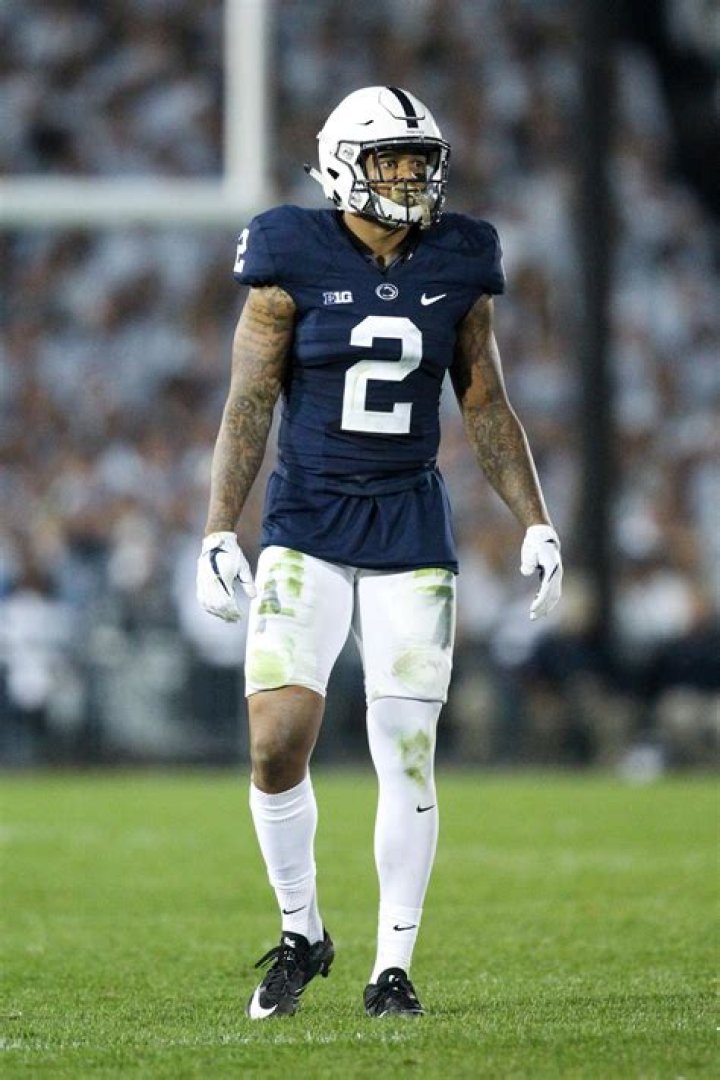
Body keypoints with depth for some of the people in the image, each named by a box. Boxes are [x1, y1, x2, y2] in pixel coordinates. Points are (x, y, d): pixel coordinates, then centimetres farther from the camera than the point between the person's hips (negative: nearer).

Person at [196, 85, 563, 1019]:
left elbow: (487, 407, 11)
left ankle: (393, 967, 9)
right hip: (307, 526, -2)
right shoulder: (295, 263, -5)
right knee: (277, 740, -14)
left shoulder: (455, 267, 4)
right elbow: (248, 407, -3)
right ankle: (301, 932, 8)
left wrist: (536, 523, 6)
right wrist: (219, 533, -9)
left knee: (407, 755, -1)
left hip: (411, 530, 2)